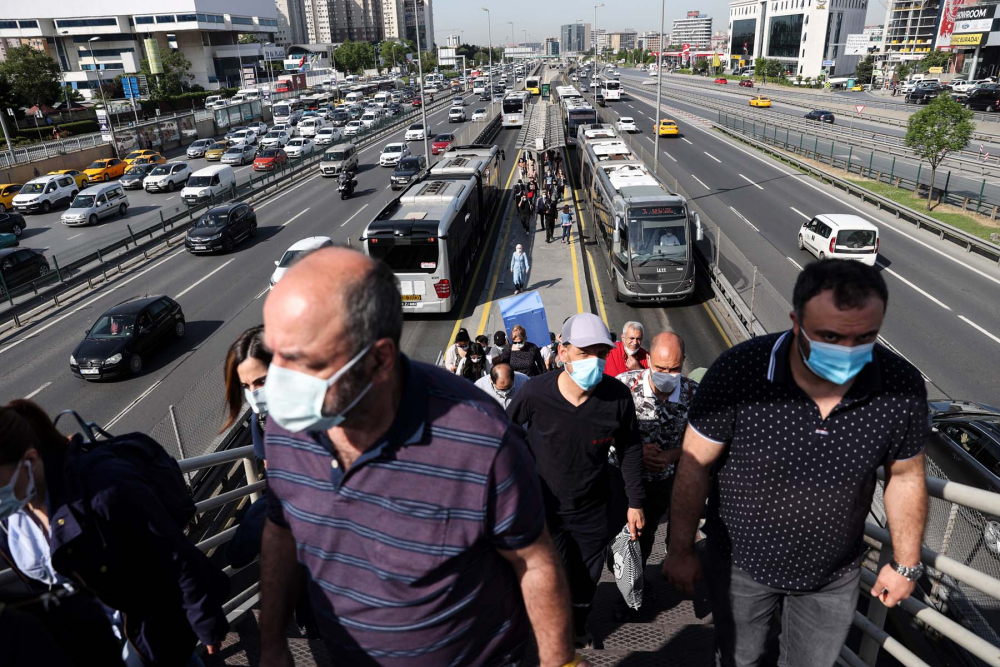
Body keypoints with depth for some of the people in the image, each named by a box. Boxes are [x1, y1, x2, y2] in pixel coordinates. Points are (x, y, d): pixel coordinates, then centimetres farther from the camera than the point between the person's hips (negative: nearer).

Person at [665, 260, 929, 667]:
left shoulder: (902, 388, -20)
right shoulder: (738, 371, -29)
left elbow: (905, 477, -2)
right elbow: (695, 465, -18)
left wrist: (905, 564, 7)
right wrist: (680, 551, -10)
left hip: (834, 574, 2)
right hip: (740, 562, -1)